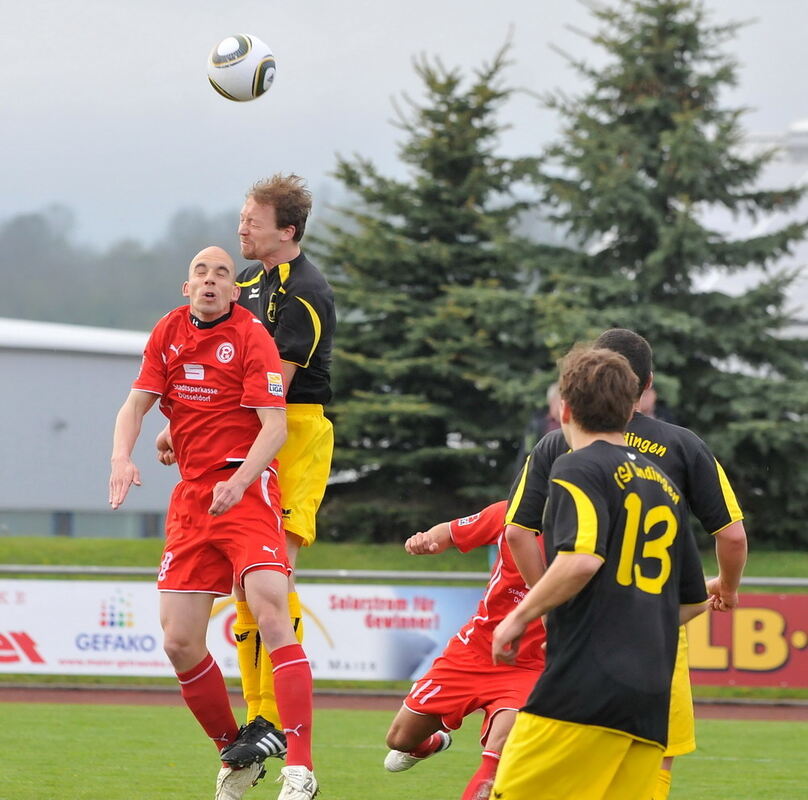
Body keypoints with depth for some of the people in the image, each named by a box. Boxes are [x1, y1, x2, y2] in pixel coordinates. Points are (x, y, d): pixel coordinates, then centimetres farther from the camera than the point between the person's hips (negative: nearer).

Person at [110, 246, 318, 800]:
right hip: (190, 498, 6)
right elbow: (136, 404, 8)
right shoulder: (169, 333, 11)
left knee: (271, 614, -21)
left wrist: (239, 479, -27)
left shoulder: (251, 336, -5)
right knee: (180, 643, 0)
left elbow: (275, 427, -12)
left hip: (247, 489, -6)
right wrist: (122, 458, -12)